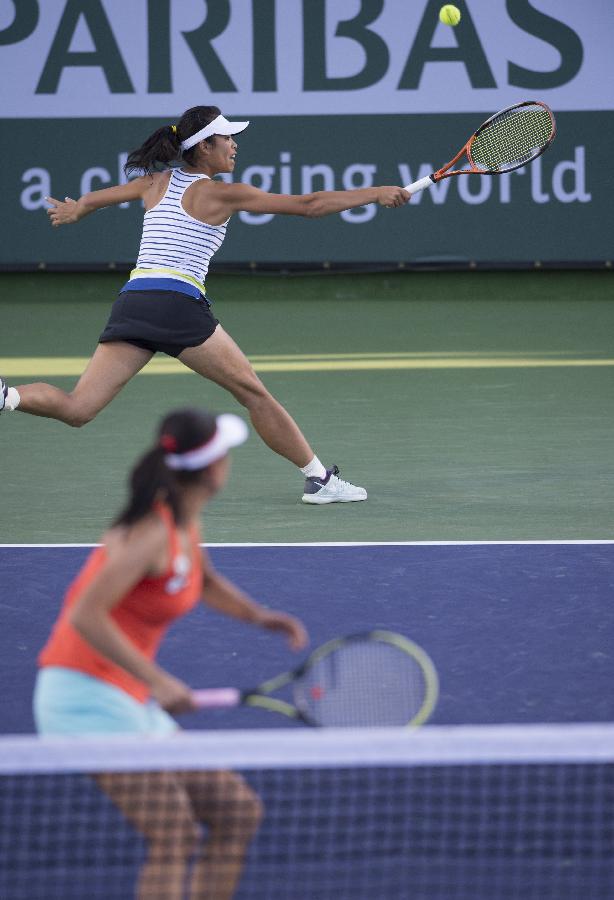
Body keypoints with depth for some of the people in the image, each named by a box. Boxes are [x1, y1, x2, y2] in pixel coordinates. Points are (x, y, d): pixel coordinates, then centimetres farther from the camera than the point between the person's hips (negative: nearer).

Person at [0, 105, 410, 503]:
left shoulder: (157, 183, 18)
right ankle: (320, 479, 11)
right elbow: (308, 205, 0)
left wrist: (74, 211, 58)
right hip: (180, 304, -5)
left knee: (77, 409, 0)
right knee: (254, 394, 7)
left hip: (131, 303, 5)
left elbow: (88, 201, 34)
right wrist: (376, 194, 6)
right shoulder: (222, 194, 3)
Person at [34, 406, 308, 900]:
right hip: (88, 697, -10)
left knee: (238, 811, 9)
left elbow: (204, 581, 30)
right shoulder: (152, 531, -19)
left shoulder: (183, 522, 9)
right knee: (174, 835, -19)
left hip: (131, 702, 10)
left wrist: (257, 614, 12)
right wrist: (156, 680, -25)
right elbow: (86, 617, -25)